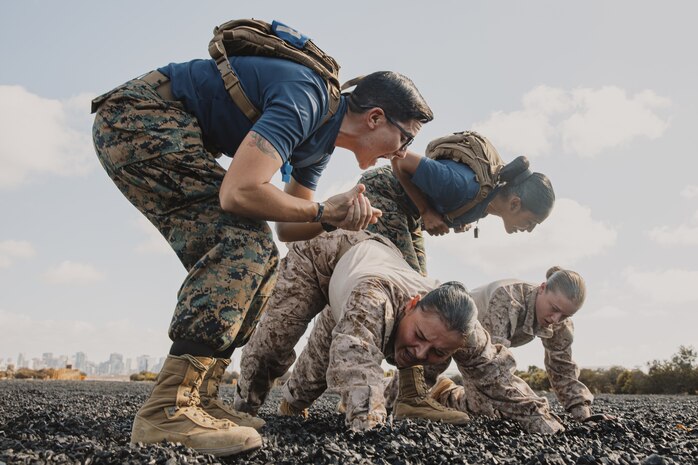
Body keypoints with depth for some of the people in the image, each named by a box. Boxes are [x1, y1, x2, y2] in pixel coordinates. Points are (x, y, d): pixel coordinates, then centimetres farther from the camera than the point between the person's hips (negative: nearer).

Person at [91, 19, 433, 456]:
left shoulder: (321, 141, 9)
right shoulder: (306, 99, -22)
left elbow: (291, 223, 17)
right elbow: (238, 194, -32)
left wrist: (342, 218, -4)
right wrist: (322, 210, -17)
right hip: (139, 113, -10)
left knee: (259, 258, 3)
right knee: (244, 241, -22)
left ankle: (198, 398, 2)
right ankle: (169, 410, -25)